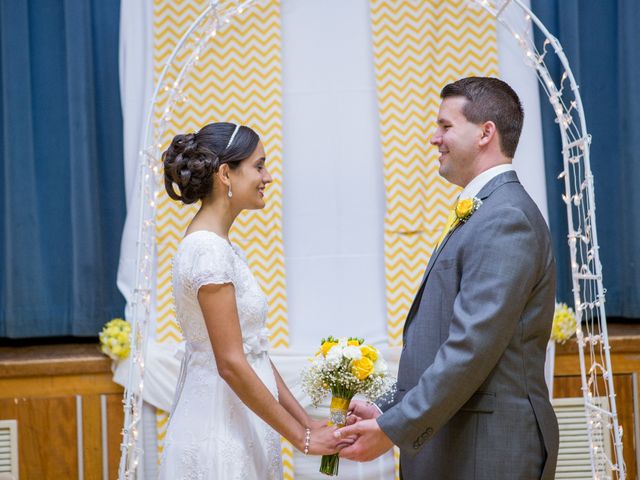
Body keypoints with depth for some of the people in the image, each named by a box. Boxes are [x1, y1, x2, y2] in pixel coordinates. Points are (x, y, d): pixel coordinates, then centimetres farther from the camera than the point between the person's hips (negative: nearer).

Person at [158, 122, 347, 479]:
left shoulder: (222, 247, 12)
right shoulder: (209, 250, -17)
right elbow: (231, 364, -21)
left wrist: (308, 424, 9)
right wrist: (302, 437, -15)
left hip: (235, 431, 9)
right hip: (218, 436, -9)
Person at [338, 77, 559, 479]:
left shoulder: (506, 219, -16)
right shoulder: (481, 214, 15)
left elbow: (472, 347, -22)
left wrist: (394, 429, -18)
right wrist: (390, 413, 9)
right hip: (453, 444, 9)